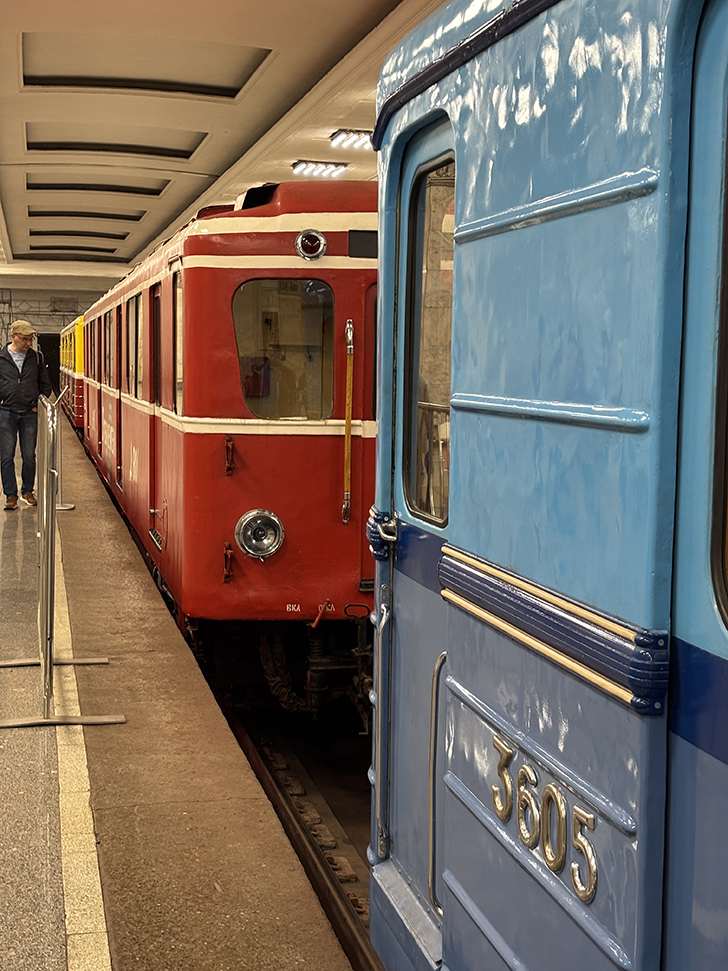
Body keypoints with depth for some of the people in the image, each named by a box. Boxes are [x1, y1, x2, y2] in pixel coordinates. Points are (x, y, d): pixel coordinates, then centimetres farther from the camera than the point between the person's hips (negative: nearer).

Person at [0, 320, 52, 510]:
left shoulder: (36, 358, 4)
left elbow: (45, 384, 14)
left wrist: (39, 405, 7)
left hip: (29, 414, 2)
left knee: (29, 456, 6)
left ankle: (28, 491, 21)